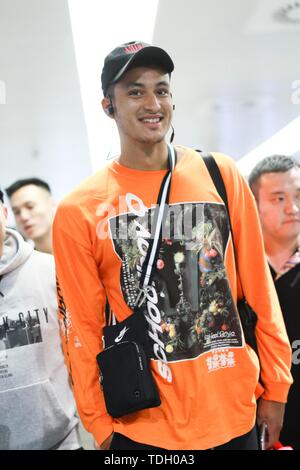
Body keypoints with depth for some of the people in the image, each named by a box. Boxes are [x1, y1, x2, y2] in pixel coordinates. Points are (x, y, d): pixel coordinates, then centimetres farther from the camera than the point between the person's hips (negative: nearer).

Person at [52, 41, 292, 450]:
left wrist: (276, 385, 4)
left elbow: (259, 289, 4)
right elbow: (83, 325, 0)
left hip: (237, 413, 2)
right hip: (142, 427, -2)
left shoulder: (222, 176, 0)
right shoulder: (78, 211, -5)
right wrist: (99, 423, 0)